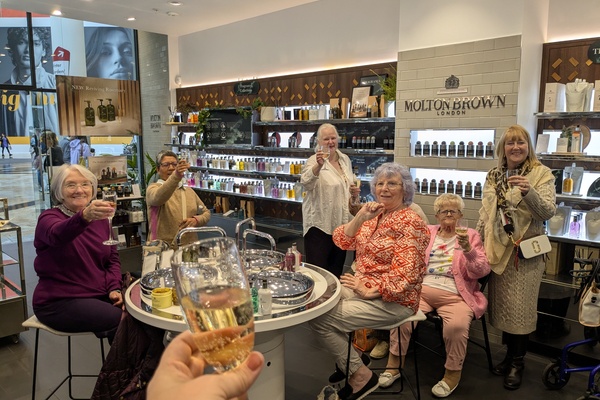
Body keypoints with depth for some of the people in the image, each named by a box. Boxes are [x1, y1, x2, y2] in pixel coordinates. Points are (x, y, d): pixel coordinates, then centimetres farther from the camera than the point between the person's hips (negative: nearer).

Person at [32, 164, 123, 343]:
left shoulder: (100, 218, 8)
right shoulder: (49, 218, -8)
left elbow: (112, 258, 11)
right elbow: (57, 235, -34)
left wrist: (114, 288, -7)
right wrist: (84, 216, -54)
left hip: (99, 296, 5)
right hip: (60, 302, -5)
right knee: (122, 320, -24)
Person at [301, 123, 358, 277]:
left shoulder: (345, 159, 10)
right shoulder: (314, 161, -12)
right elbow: (306, 182, -32)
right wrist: (319, 165, -50)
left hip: (342, 223, 7)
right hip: (320, 224, -7)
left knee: (337, 268, 17)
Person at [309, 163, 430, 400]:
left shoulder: (410, 222, -15)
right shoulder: (375, 214, 8)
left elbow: (404, 274, -22)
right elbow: (342, 242, 1)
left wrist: (368, 290, -19)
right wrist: (359, 218, -12)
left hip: (392, 300, -8)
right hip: (364, 287, 8)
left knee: (320, 319, -16)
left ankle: (360, 375, 3)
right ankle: (346, 364, 14)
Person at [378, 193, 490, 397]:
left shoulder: (471, 235, 9)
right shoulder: (427, 232, 15)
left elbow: (481, 271, -2)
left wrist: (468, 250, -19)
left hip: (455, 295, -2)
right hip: (422, 290, 2)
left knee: (457, 325, -31)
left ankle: (452, 374, -5)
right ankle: (394, 365, -4)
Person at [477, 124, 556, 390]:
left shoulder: (542, 173, -5)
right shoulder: (493, 176, 8)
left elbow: (549, 211, -14)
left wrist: (529, 192, -32)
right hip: (498, 250, 4)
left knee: (520, 306, 3)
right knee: (501, 304, 11)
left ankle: (517, 362, 20)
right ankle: (510, 354, 29)